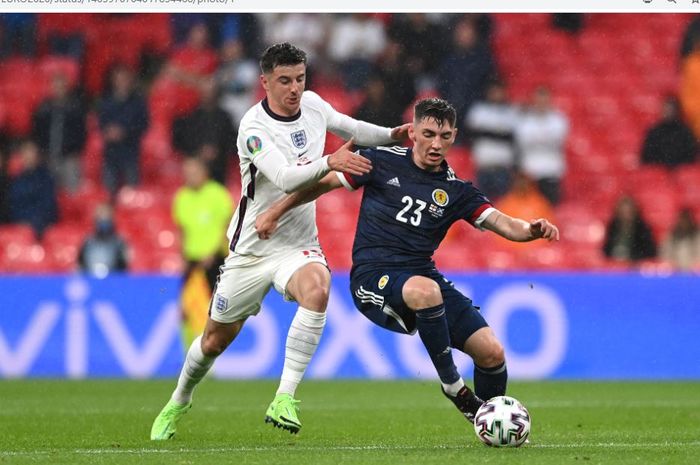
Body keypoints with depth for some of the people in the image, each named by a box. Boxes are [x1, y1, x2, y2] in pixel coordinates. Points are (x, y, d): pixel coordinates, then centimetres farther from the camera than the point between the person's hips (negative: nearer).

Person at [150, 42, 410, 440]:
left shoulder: (313, 104, -2)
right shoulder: (254, 127, -20)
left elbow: (349, 128, 21)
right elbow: (285, 179, -36)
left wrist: (392, 135, 7)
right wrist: (330, 162, -51)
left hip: (298, 245, 2)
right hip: (252, 248, -2)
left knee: (317, 288, -34)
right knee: (216, 340, 11)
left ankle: (285, 399, -34)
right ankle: (179, 403, 42)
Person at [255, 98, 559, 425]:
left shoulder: (456, 190, 8)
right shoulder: (382, 162, 2)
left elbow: (503, 224, -3)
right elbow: (322, 183, 11)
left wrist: (532, 229, -25)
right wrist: (273, 213, 8)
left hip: (423, 275, 4)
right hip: (372, 278, -4)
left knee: (492, 352, -12)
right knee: (425, 291, -40)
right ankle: (452, 385, -19)